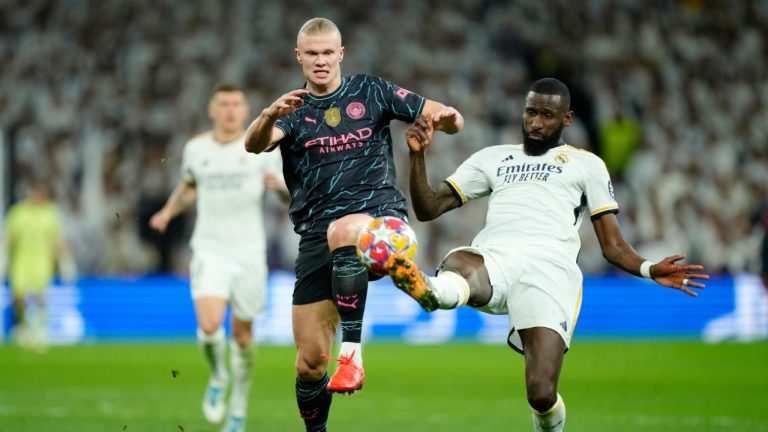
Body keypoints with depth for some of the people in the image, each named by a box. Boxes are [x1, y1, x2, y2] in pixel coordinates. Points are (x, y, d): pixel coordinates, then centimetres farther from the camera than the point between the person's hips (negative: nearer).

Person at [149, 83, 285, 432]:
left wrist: (279, 183, -19)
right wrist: (168, 211, 13)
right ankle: (218, 377, 10)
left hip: (248, 252, 0)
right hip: (209, 250, 0)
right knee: (209, 326, -21)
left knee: (242, 333, 7)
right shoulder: (196, 148, 5)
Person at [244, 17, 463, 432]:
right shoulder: (293, 109, 8)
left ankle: (352, 350, -40)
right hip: (315, 236, 3)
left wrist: (447, 118, -20)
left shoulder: (371, 92, 7)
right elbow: (254, 144, -13)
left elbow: (438, 116, 5)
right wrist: (270, 115, -36)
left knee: (343, 230, -40)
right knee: (309, 362, -2)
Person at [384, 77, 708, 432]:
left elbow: (613, 247, 20)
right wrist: (418, 154, 13)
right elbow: (427, 209, 30)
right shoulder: (493, 158, 34)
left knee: (541, 393, -21)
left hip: (548, 264, -2)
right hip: (492, 257, 2)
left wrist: (649, 269, -2)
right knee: (456, 268, -41)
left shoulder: (586, 164, 27)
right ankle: (431, 291, -77)